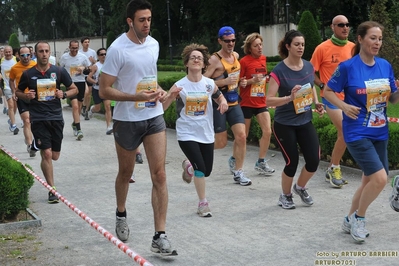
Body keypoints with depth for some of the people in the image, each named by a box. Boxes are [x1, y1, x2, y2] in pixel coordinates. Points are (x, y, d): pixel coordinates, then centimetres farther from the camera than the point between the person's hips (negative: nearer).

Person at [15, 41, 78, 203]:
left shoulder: (59, 71, 1)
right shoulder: (28, 74, 0)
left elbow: (74, 89, 10)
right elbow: (18, 92, 14)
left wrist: (64, 94, -10)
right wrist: (26, 96, -8)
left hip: (56, 117, 2)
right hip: (38, 119, -2)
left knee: (54, 156, 8)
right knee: (47, 154, -11)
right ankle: (52, 190, 0)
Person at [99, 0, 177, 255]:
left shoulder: (154, 44, 4)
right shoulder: (118, 49, -15)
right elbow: (104, 90, -14)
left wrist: (159, 89, 0)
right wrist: (137, 97, -25)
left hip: (155, 117, 4)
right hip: (127, 120, -4)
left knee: (159, 175, -6)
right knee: (126, 173, 16)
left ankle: (160, 237, -3)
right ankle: (121, 215, 44)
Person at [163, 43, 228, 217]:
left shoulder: (209, 84, -3)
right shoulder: (180, 85, -10)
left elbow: (220, 97, 15)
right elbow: (162, 107, -10)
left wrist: (223, 102, -8)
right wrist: (170, 94, -29)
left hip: (206, 134, 4)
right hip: (187, 134, -4)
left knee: (207, 171, 9)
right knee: (200, 168, -15)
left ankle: (188, 165, 44)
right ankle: (203, 204, 3)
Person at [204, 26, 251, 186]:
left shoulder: (236, 56, 8)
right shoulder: (214, 60, -15)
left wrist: (240, 82, 7)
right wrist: (224, 82, -25)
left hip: (233, 103, 6)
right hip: (218, 105, -6)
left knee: (241, 136, -4)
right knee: (221, 143, -1)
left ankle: (238, 173, 9)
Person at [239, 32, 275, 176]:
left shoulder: (263, 59, 6)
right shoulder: (244, 61, -11)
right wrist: (252, 80, -23)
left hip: (261, 102, 5)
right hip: (247, 103, -5)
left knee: (267, 131, -6)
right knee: (243, 135, 4)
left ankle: (261, 162, 7)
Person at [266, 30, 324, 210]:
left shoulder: (309, 67, 1)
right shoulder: (279, 71, -15)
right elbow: (269, 100, -17)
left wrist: (316, 103, 5)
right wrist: (289, 97, -31)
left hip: (305, 121, 5)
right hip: (284, 124, -5)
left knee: (314, 160, -2)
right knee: (292, 162, -3)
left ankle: (300, 188, 28)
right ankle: (285, 196, 24)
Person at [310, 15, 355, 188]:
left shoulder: (353, 47, 4)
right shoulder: (323, 48, -9)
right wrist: (323, 85, -16)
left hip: (348, 97, 6)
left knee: (343, 134, 10)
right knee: (346, 132, -14)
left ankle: (332, 169, 25)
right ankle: (335, 168, 5)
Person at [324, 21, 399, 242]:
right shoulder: (348, 67, -11)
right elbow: (327, 91, -3)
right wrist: (345, 107, -18)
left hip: (379, 133, 6)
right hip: (357, 133, -6)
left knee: (369, 180, 13)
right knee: (380, 178, -16)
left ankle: (350, 220, 33)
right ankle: (358, 218, 8)